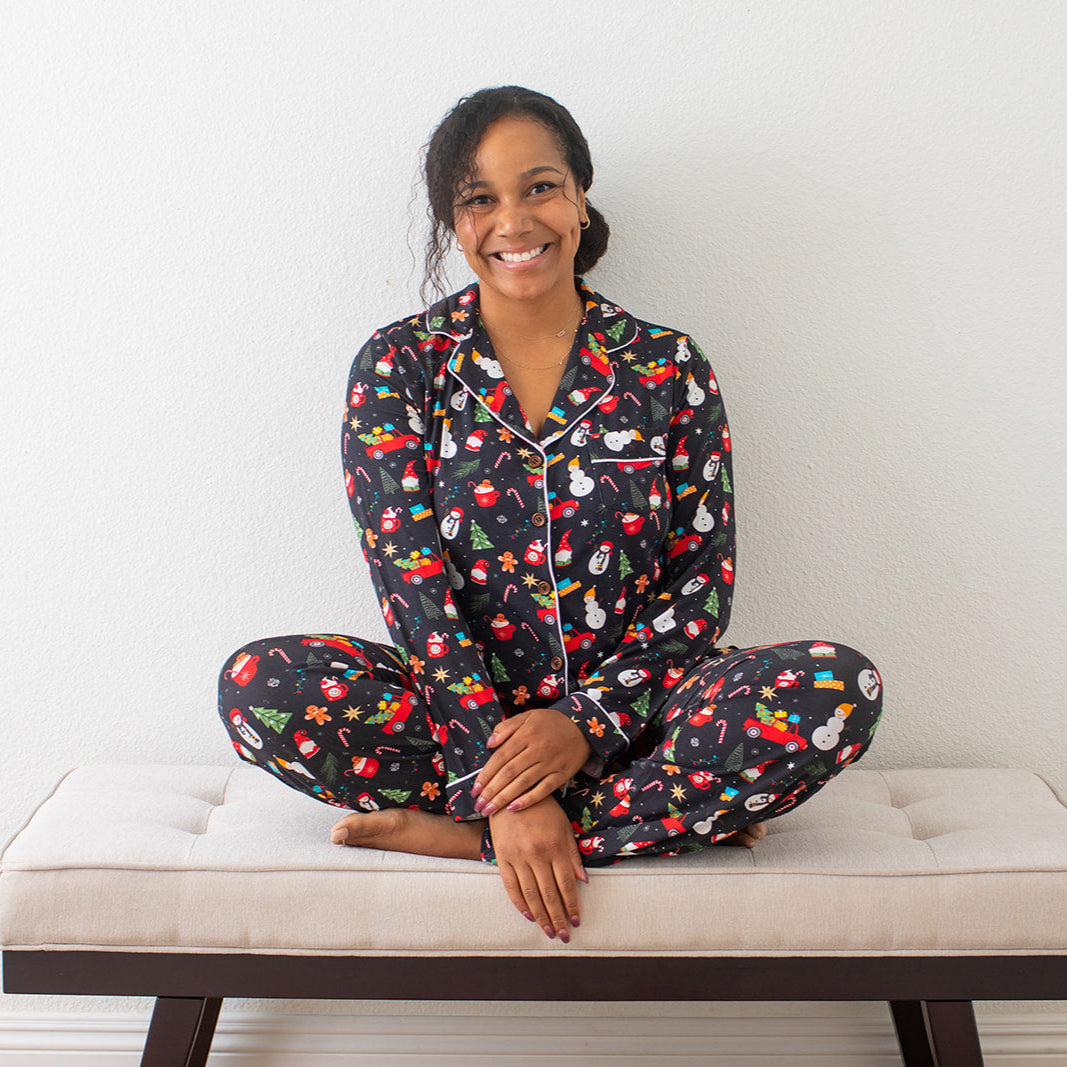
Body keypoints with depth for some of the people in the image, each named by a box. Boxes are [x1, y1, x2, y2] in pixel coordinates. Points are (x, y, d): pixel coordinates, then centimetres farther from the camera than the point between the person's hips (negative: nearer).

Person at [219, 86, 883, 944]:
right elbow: (413, 585, -9)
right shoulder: (400, 367, 1)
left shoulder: (668, 367, 3)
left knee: (840, 689, -27)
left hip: (627, 711, 1)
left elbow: (704, 582, 0)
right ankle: (677, 816, -20)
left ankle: (452, 834, -22)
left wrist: (588, 722, -18)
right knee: (260, 685, -28)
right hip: (462, 710, 0)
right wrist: (503, 782, -22)